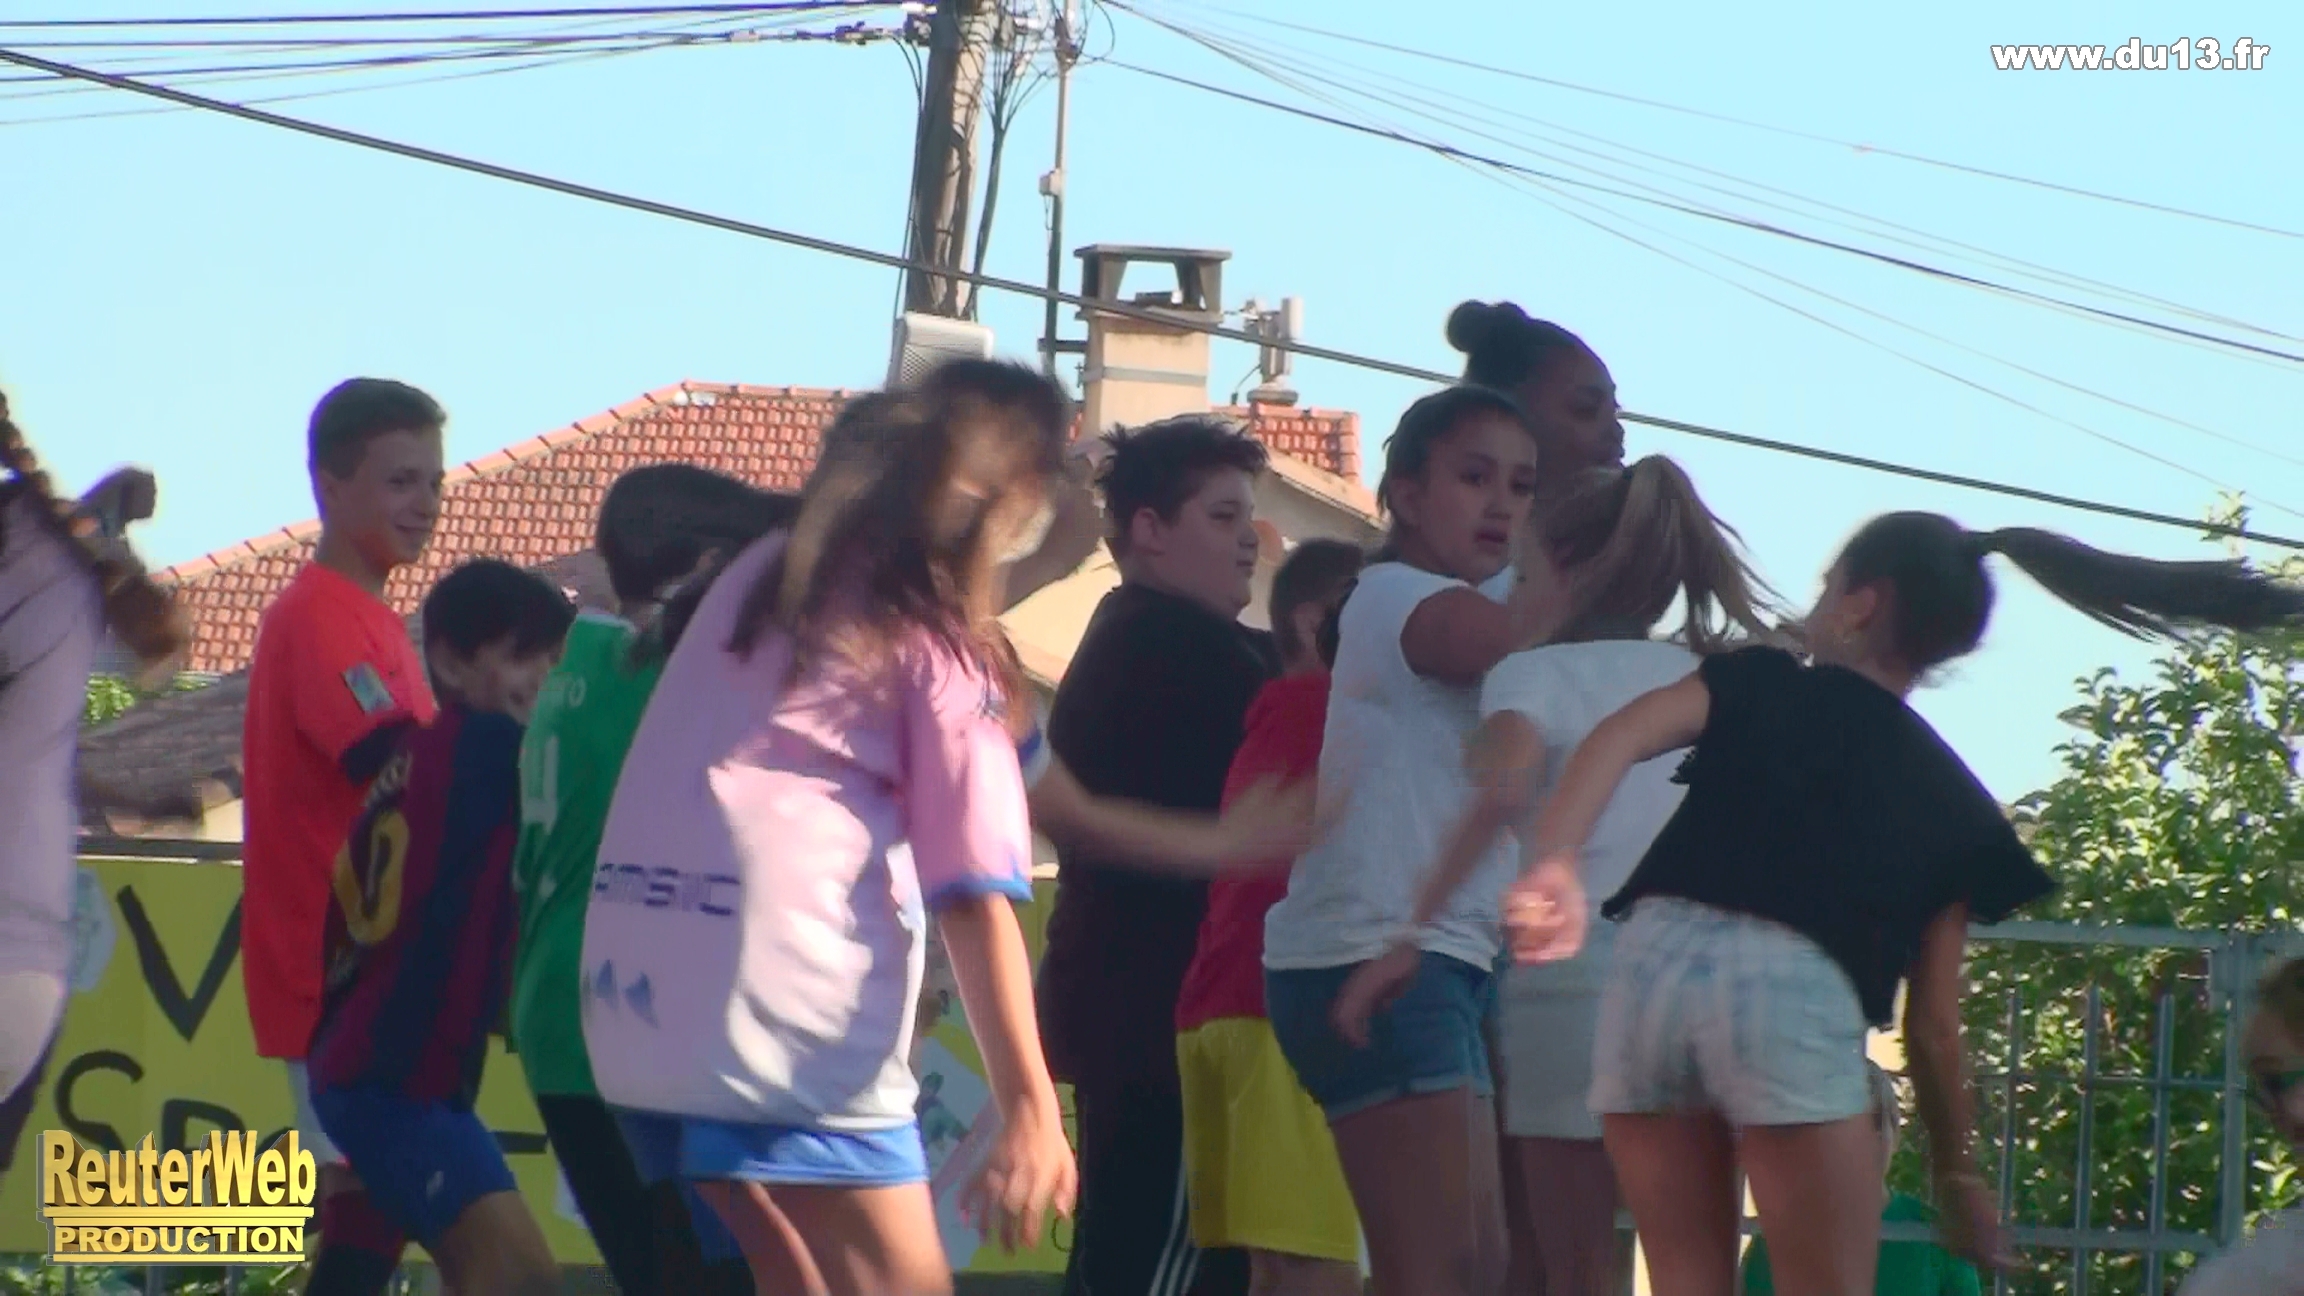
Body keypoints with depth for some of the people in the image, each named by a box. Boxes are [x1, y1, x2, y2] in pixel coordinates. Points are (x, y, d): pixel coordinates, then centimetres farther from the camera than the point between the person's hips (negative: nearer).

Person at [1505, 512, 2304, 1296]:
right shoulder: (1953, 804, 22)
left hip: (1659, 958, 2)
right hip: (1799, 995, -2)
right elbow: (1932, 1022, 19)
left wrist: (1555, 867, -14)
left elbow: (1618, 739, 1)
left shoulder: (1760, 684, 22)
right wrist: (1954, 1170, 29)